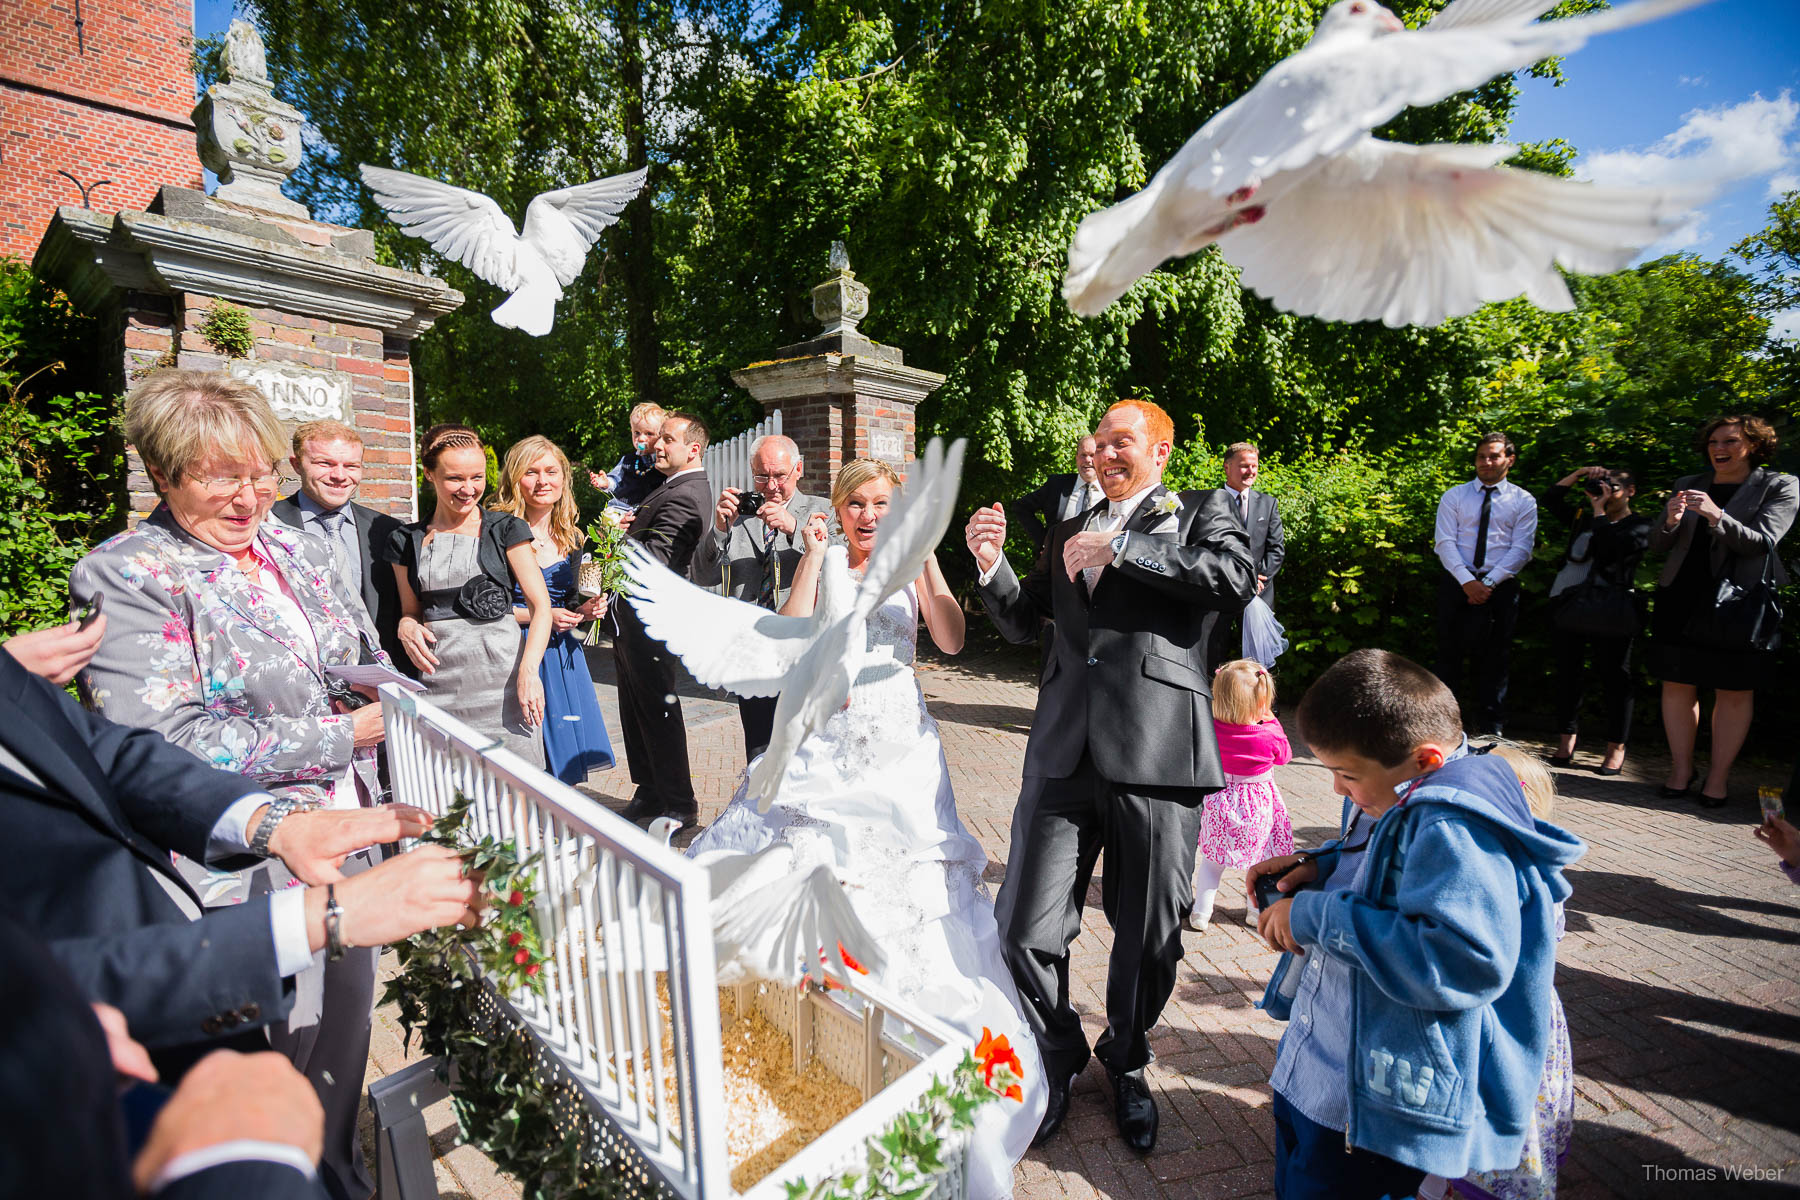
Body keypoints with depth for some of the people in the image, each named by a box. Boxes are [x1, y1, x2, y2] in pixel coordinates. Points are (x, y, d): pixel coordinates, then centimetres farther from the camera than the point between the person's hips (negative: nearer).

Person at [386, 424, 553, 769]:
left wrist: (528, 671, -17)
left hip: (501, 672, -2)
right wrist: (406, 626, -3)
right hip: (439, 677, 3)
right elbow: (411, 609, 21)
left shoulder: (504, 529, 2)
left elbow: (541, 605, -4)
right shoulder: (407, 540, 11)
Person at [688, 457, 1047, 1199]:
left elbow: (952, 641, -10)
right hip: (828, 740, 2)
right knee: (804, 863, 1)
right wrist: (814, 553, -12)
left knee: (908, 889, 0)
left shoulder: (912, 570, 3)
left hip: (897, 743, -1)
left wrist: (926, 556, -16)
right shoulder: (821, 567, 6)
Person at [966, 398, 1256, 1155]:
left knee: (1149, 937, 11)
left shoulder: (1199, 514, 9)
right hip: (1064, 752, 3)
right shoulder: (1070, 531, 19)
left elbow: (1237, 578, -13)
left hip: (1155, 751, -3)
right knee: (1023, 930, 3)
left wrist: (1121, 549, -12)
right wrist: (991, 565, 2)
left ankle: (1126, 1064, 40)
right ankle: (1057, 1058, 32)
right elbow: (1022, 623, 19)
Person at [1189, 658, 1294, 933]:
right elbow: (1284, 755, 0)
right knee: (1261, 857, 20)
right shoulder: (1270, 734, -22)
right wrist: (1270, 720, 3)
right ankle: (1256, 911, 33)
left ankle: (1201, 912, 15)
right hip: (1259, 805, -1)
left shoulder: (1212, 728, -18)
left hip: (1220, 801, 2)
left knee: (1211, 858, 15)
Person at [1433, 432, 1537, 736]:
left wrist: (1489, 582, -14)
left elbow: (1521, 550, -2)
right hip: (1456, 583, 0)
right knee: (1449, 654, 3)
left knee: (1495, 659, 7)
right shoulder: (1454, 497, 6)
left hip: (1501, 587, 0)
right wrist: (1467, 581, -15)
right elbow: (1445, 543, -4)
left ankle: (1490, 727, 18)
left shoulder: (1524, 501, 7)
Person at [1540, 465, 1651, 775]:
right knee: (1568, 673, 8)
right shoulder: (1584, 519, 18)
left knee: (1614, 676, 1)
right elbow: (1550, 499, 19)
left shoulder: (1639, 526, 1)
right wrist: (1579, 474, 8)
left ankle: (1616, 749, 10)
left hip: (1608, 612, -5)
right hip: (1568, 606, 5)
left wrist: (1599, 510, -7)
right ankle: (1566, 742, 15)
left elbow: (1609, 548, -15)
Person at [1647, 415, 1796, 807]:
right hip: (1681, 598, 3)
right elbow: (1657, 546, 9)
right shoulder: (1688, 485, 12)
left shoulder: (1779, 487, 3)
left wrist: (1716, 516, -25)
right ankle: (1681, 769, 11)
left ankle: (1719, 776, 9)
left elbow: (1763, 542, -10)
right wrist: (1670, 521, -12)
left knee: (1734, 691, 1)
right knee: (1677, 685, 2)